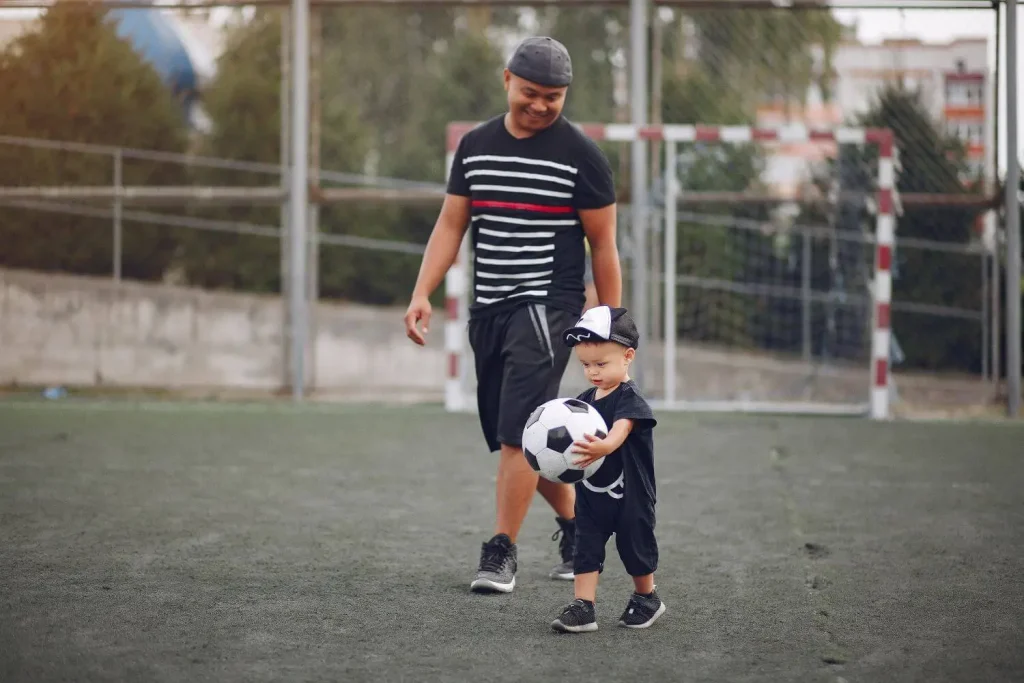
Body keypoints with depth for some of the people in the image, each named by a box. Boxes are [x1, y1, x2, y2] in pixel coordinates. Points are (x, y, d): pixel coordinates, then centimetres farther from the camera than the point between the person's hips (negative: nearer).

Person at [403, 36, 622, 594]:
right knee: (512, 439, 11)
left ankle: (501, 554, -6)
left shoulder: (582, 155, -5)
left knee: (516, 434, -14)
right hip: (488, 310, 6)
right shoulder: (475, 146, 9)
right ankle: (575, 527, 29)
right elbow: (451, 224, 12)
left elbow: (603, 246, -1)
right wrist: (422, 293, 0)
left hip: (547, 307, -6)